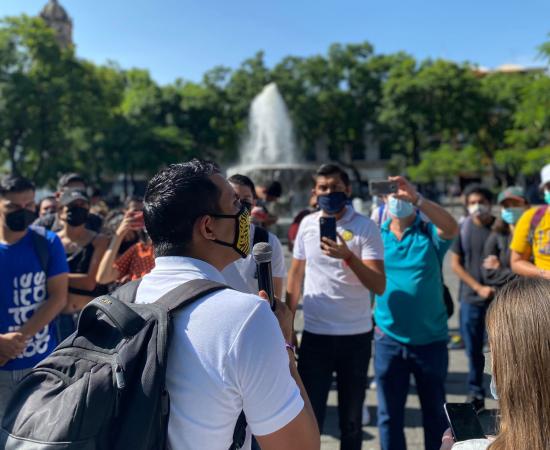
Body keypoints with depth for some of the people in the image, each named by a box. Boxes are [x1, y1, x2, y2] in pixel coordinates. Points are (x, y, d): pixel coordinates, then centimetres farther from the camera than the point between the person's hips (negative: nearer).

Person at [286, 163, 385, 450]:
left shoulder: (366, 227, -8)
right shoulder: (307, 224, 3)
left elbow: (379, 286, -15)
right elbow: (296, 274, 12)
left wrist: (348, 256, -29)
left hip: (356, 335, -1)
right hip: (314, 334, 2)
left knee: (351, 418, 15)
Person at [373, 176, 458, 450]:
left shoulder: (430, 233, -4)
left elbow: (452, 228, -27)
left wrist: (416, 198, -37)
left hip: (431, 340, -1)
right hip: (388, 340, 1)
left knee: (435, 414, 16)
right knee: (389, 416, 13)